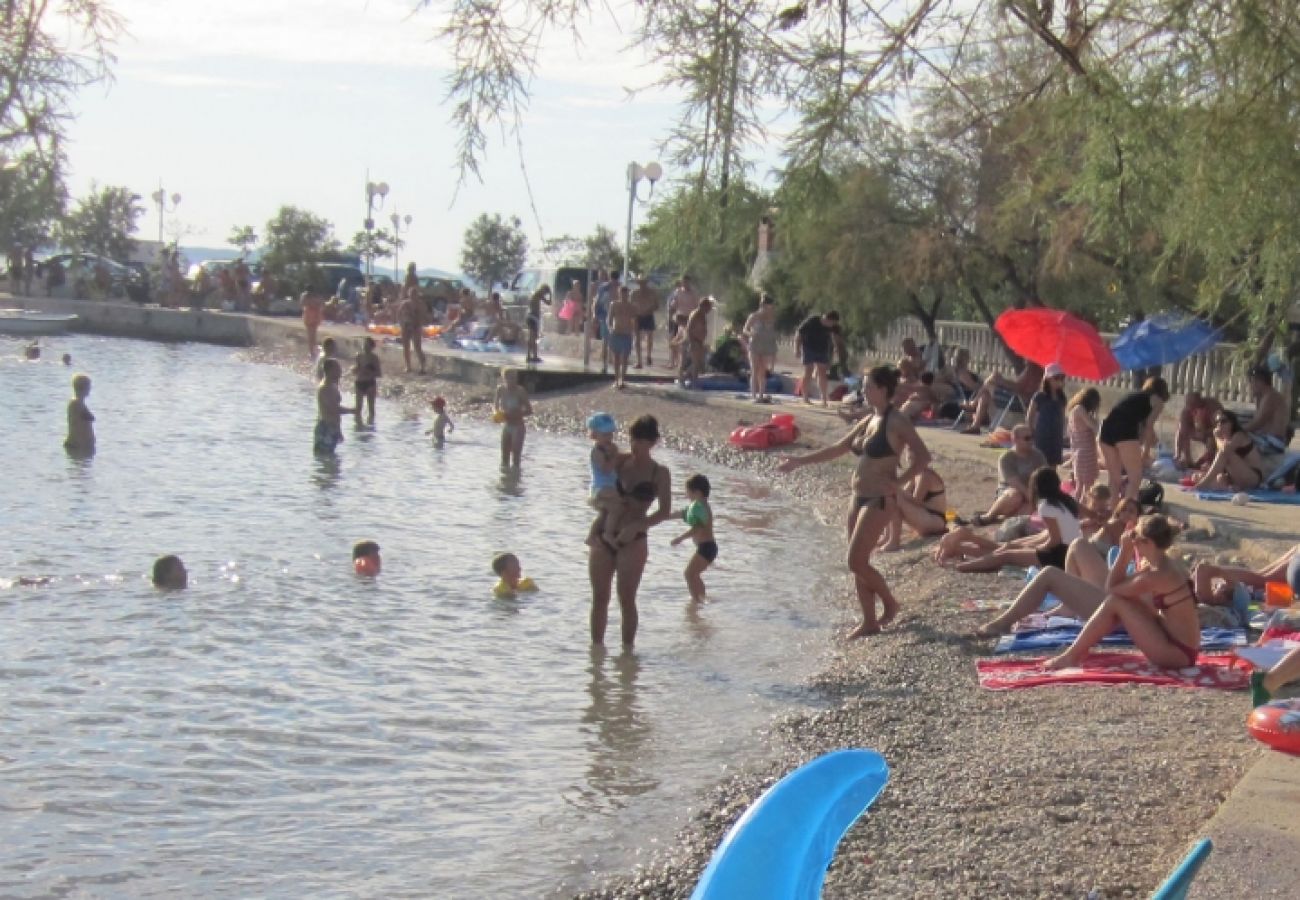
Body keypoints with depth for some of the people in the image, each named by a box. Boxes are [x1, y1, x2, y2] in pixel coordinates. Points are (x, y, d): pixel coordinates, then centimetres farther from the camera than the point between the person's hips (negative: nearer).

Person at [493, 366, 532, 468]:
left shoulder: (520, 391, -16)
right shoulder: (500, 389, -4)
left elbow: (529, 410, -14)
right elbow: (495, 405, 10)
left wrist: (514, 415, -26)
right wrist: (497, 413, -13)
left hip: (517, 427, -5)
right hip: (505, 426, 5)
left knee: (515, 457, -6)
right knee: (504, 457, 12)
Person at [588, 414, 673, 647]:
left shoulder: (659, 473, -3)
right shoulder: (618, 462, 7)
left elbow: (665, 511, -9)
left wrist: (636, 526, -22)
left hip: (632, 541, -4)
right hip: (604, 537, 4)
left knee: (626, 600, -3)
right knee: (599, 598, 7)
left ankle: (627, 648, 6)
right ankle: (596, 645, 16)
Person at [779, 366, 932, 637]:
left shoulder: (896, 424, -12)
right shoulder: (868, 422, 13)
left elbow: (923, 457, -18)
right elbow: (837, 449, 20)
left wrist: (898, 482, -18)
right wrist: (799, 461, 20)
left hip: (879, 501, -8)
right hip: (859, 498, 8)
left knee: (856, 561, -9)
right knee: (857, 564, 7)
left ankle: (890, 604, 11)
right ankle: (869, 622, 14)